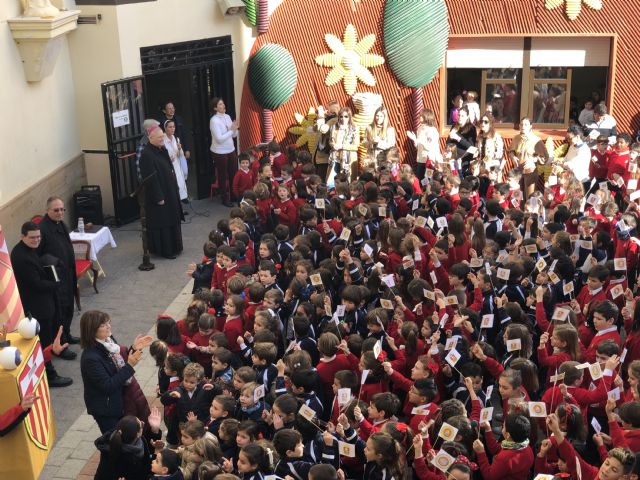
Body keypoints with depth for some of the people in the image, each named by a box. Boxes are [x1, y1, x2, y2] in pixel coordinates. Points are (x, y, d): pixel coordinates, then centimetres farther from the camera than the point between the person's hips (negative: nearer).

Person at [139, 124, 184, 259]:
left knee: (171, 220, 17)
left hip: (170, 192, 9)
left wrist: (174, 189, 15)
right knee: (162, 222, 0)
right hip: (159, 194, -9)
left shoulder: (162, 150, 7)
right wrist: (158, 197, -21)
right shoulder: (147, 155, -21)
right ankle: (165, 250, 11)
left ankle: (173, 247, 29)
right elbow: (150, 178, -22)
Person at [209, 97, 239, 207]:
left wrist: (235, 129, -12)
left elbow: (234, 135, 8)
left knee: (234, 174, 12)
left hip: (231, 150, 6)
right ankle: (225, 199, 20)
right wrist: (231, 130, -18)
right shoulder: (214, 120, -17)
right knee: (223, 176, 7)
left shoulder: (227, 117, 4)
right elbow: (219, 139, -22)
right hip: (219, 153, -6)